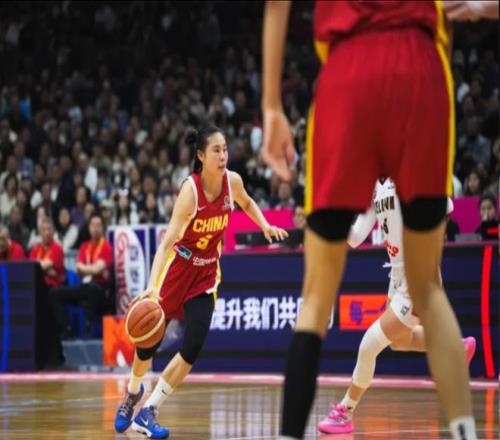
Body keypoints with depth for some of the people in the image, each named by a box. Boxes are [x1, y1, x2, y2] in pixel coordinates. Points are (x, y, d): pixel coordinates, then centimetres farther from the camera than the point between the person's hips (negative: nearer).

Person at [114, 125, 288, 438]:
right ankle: (133, 393, 38)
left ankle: (148, 412, 1)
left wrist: (265, 226, 0)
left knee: (193, 347, -9)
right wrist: (152, 285, -44)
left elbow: (247, 203, 16)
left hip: (207, 271, 4)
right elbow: (168, 240, -33)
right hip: (178, 266, -4)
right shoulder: (190, 189, -26)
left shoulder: (232, 181, -11)